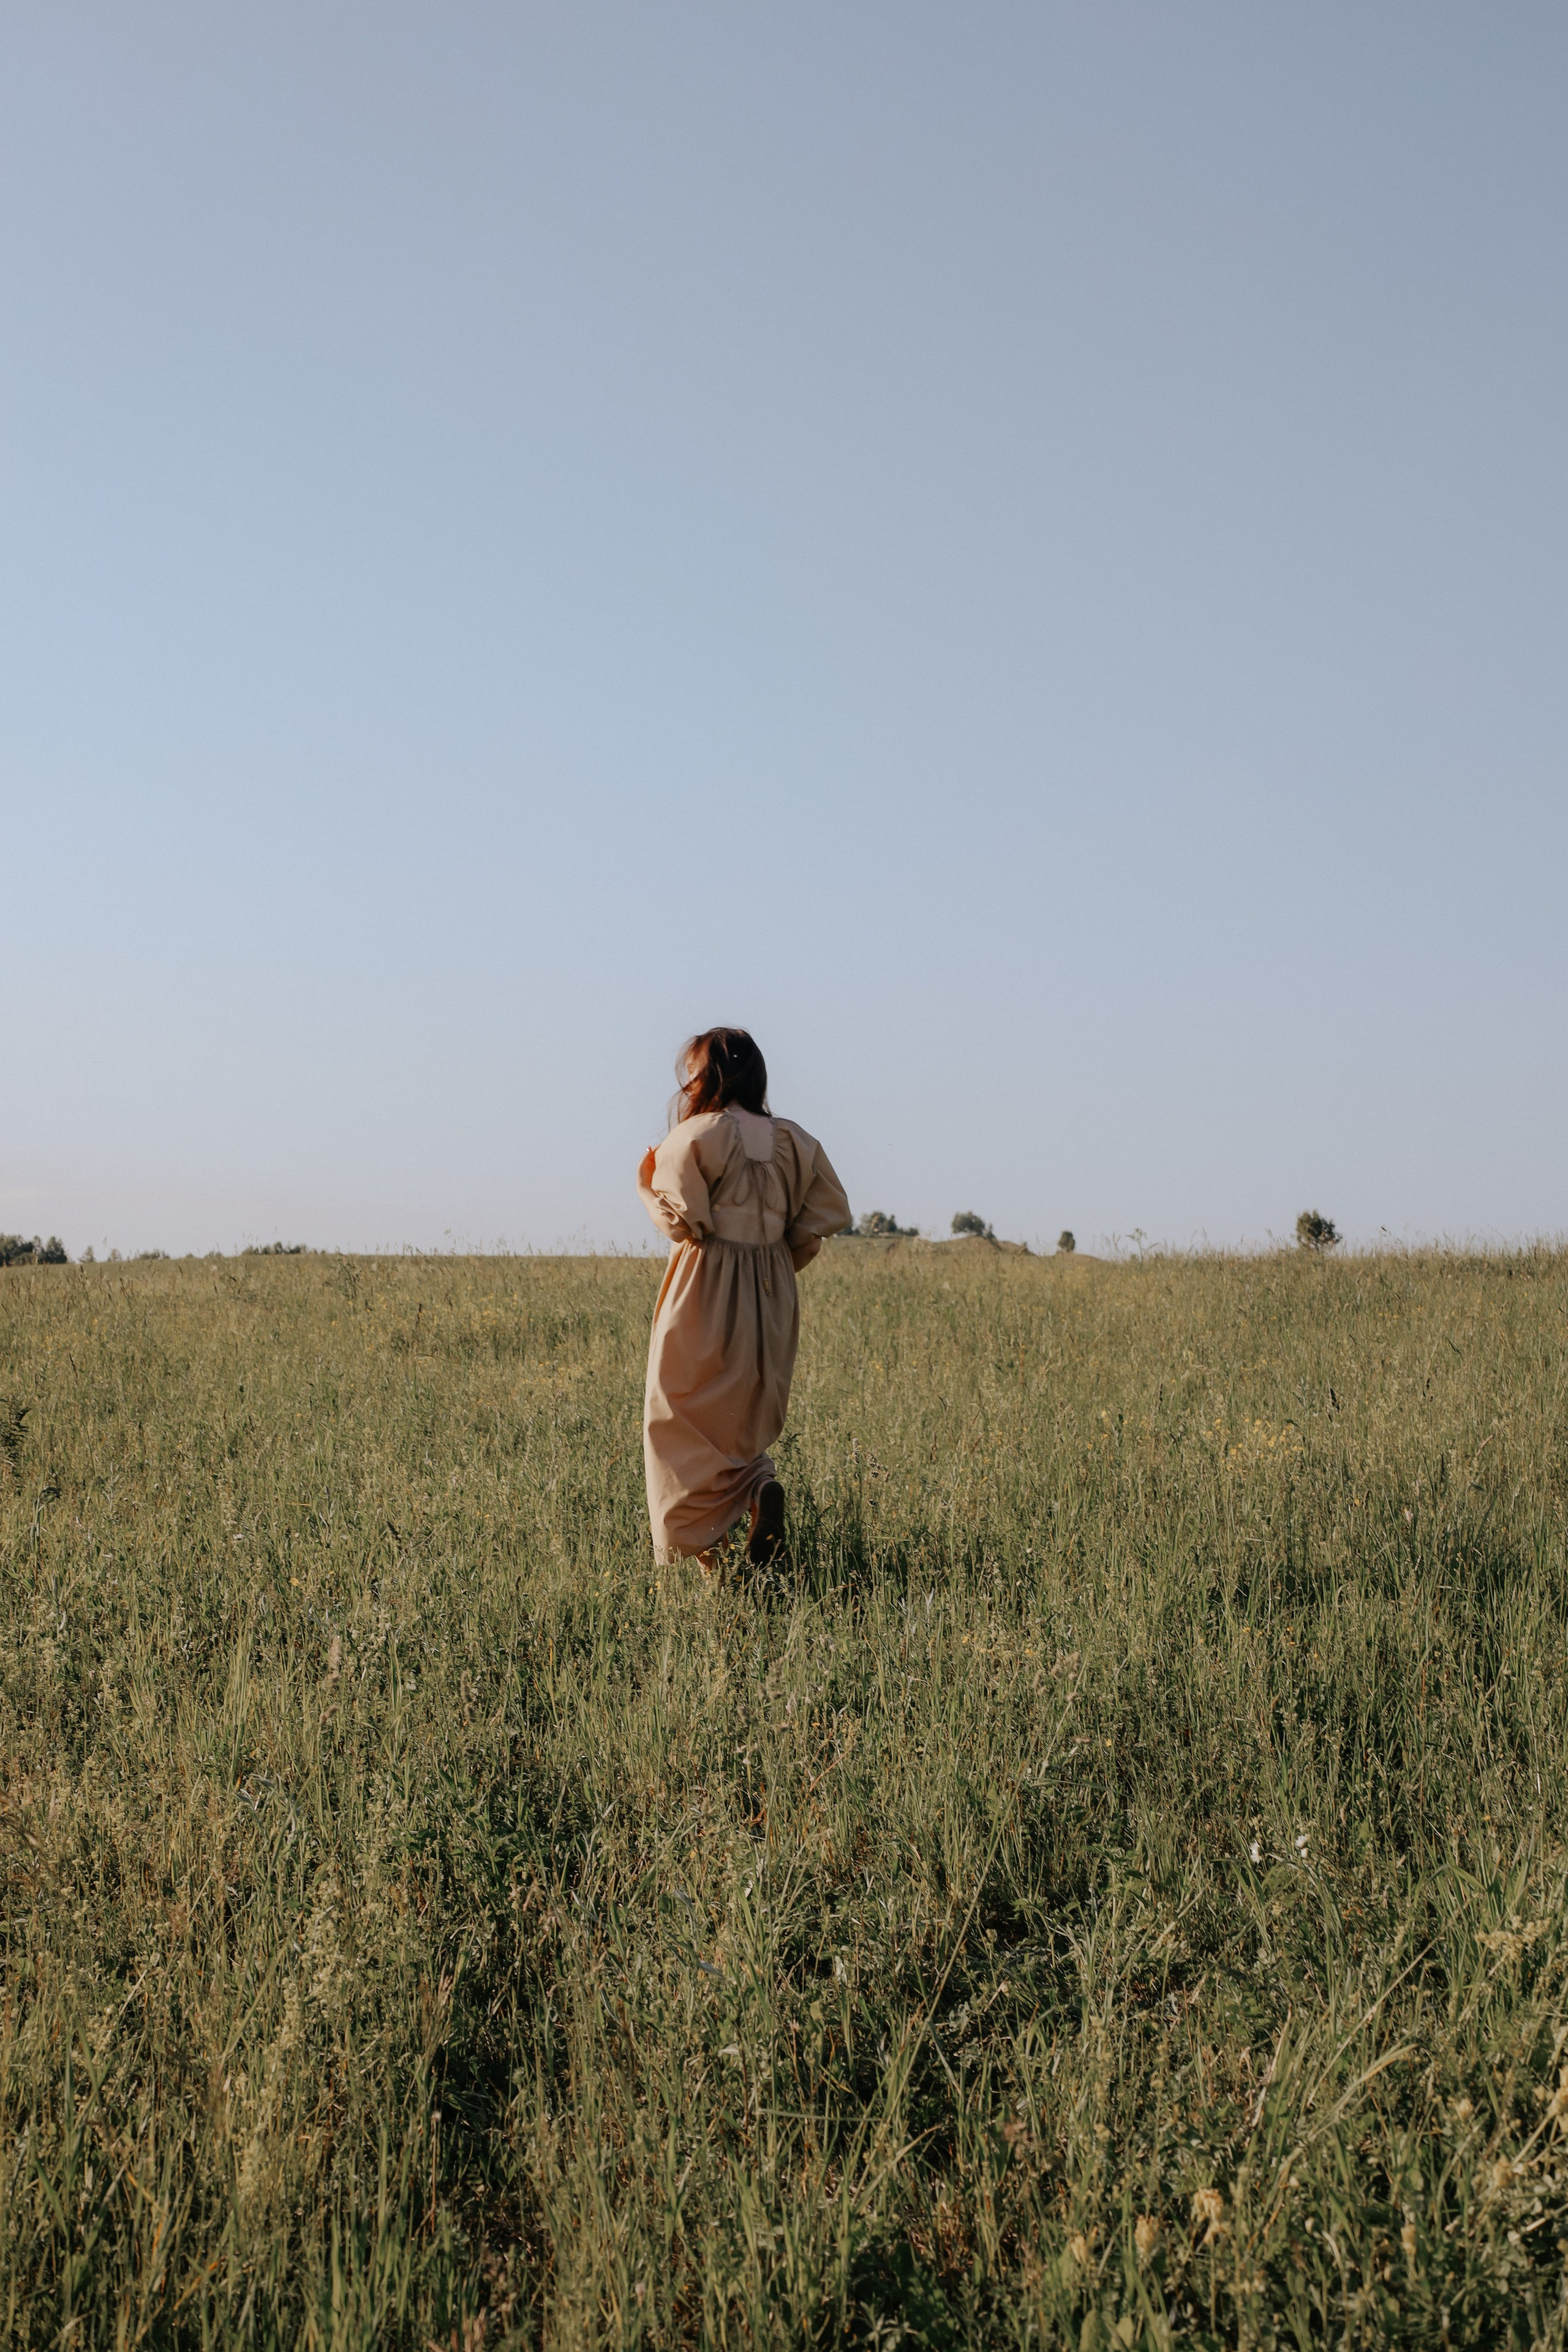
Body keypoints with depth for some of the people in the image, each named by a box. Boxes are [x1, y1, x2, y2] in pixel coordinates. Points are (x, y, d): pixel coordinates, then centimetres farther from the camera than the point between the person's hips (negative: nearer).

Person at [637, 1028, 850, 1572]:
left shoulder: (693, 1137, -10)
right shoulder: (793, 1141, 7)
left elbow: (681, 1218, -16)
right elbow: (829, 1212, 6)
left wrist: (648, 1182, 3)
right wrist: (784, 1256, 15)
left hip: (705, 1288, -5)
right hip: (772, 1295, 5)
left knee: (683, 1415, 2)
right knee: (745, 1413, 18)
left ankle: (695, 1553, -11)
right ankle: (760, 1487, -9)